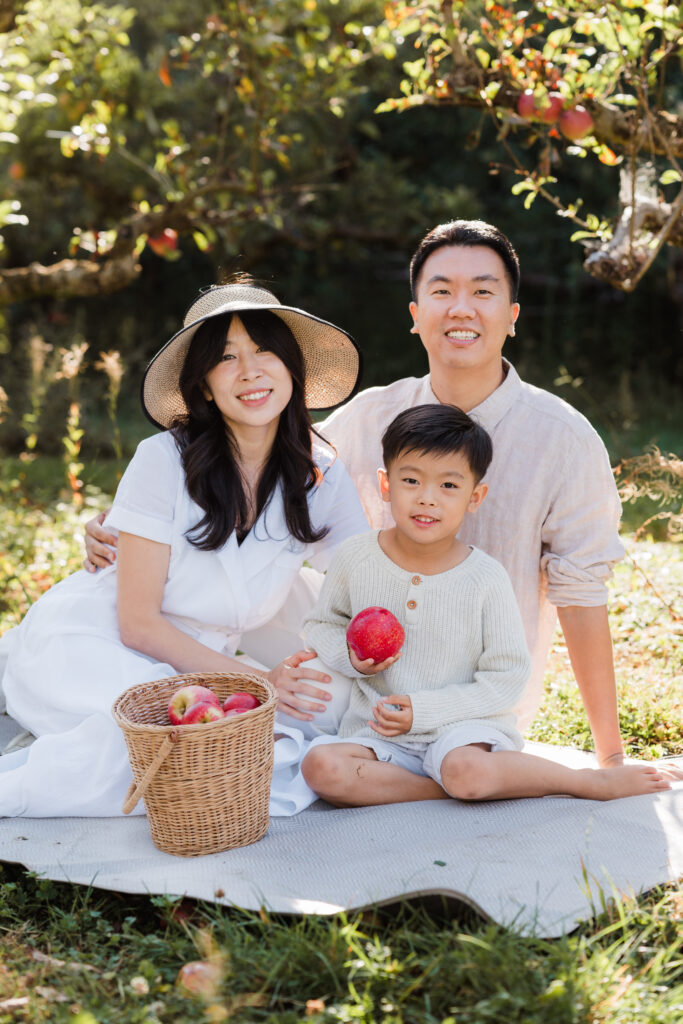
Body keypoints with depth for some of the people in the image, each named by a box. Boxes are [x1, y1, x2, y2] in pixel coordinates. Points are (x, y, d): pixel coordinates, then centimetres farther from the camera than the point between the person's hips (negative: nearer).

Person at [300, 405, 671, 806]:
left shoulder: (486, 577, -10)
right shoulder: (355, 558, -4)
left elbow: (507, 678, -7)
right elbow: (321, 626, 13)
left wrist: (424, 710, -16)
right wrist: (350, 656, -11)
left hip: (464, 723, -3)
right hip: (377, 726, 3)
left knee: (466, 771, -37)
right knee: (322, 767, -26)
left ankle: (591, 780, -13)